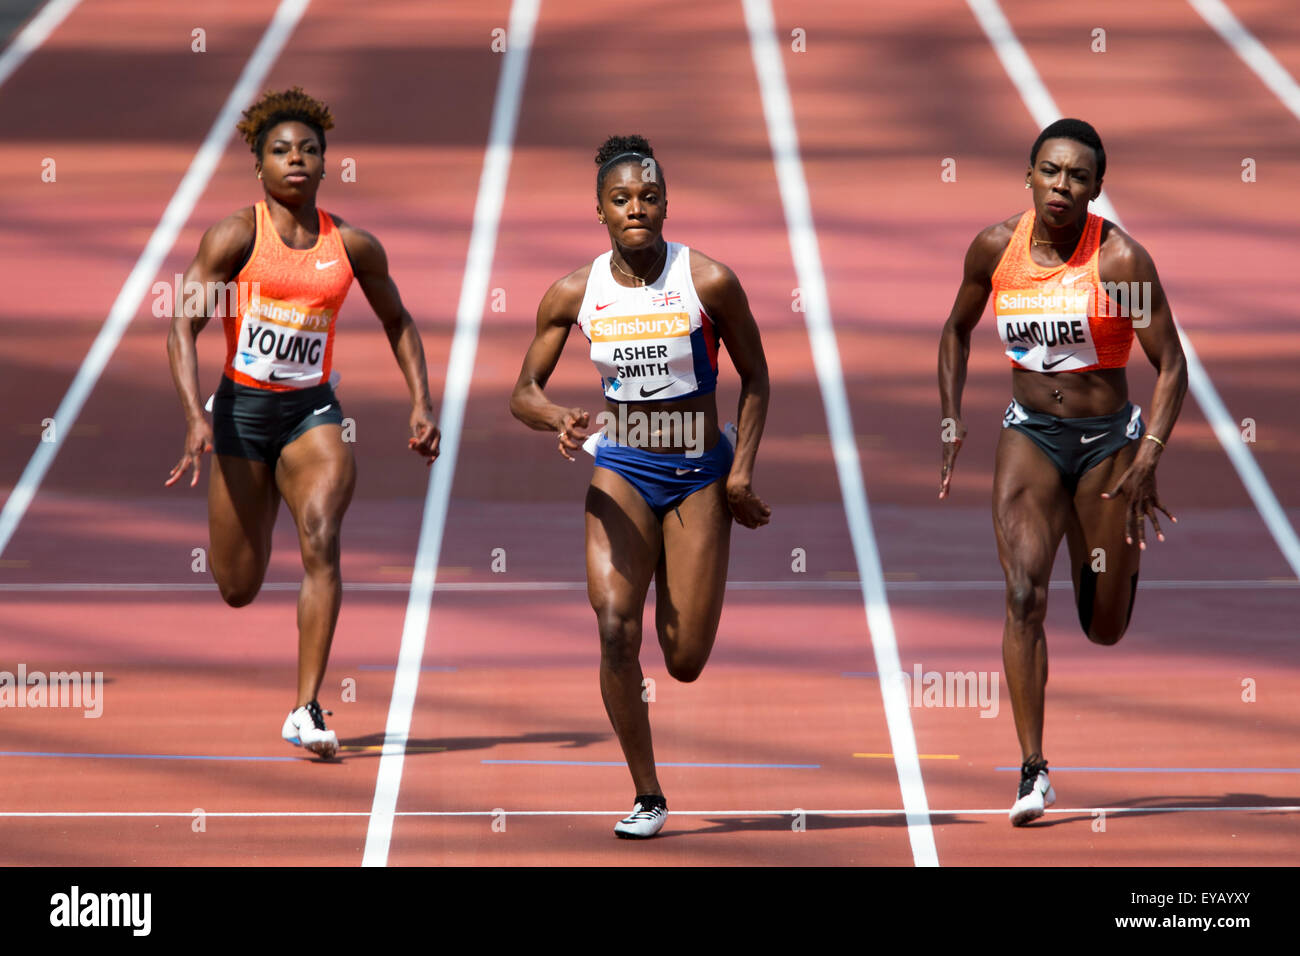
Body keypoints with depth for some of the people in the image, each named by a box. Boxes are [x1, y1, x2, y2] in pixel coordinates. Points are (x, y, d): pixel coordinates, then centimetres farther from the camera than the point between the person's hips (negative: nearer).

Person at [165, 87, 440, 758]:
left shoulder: (353, 246, 3)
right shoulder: (235, 236, -8)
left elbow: (396, 321, 19)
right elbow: (182, 328, -11)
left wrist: (421, 403, 7)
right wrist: (195, 418, -24)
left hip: (313, 411, 1)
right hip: (243, 407, -1)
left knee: (321, 540, -25)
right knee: (238, 590, 7)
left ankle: (306, 711, -25)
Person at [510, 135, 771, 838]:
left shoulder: (708, 282, -11)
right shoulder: (576, 294, -5)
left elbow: (755, 378, 1)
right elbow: (524, 391, 1)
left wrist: (741, 472, -5)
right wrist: (559, 421, -21)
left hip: (699, 477, -1)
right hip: (621, 471, 1)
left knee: (685, 662, 0)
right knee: (615, 629, -19)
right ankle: (646, 798, -5)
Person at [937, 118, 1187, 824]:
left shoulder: (1119, 259, -14)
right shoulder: (996, 248, -4)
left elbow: (1171, 366, -11)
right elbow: (957, 330, 15)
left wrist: (1147, 461, -21)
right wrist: (952, 421, 5)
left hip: (1108, 438, -1)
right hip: (1029, 435, 2)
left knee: (1104, 629, 11)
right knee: (1025, 595, -19)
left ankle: (1129, 546, 48)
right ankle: (1033, 768, -17)